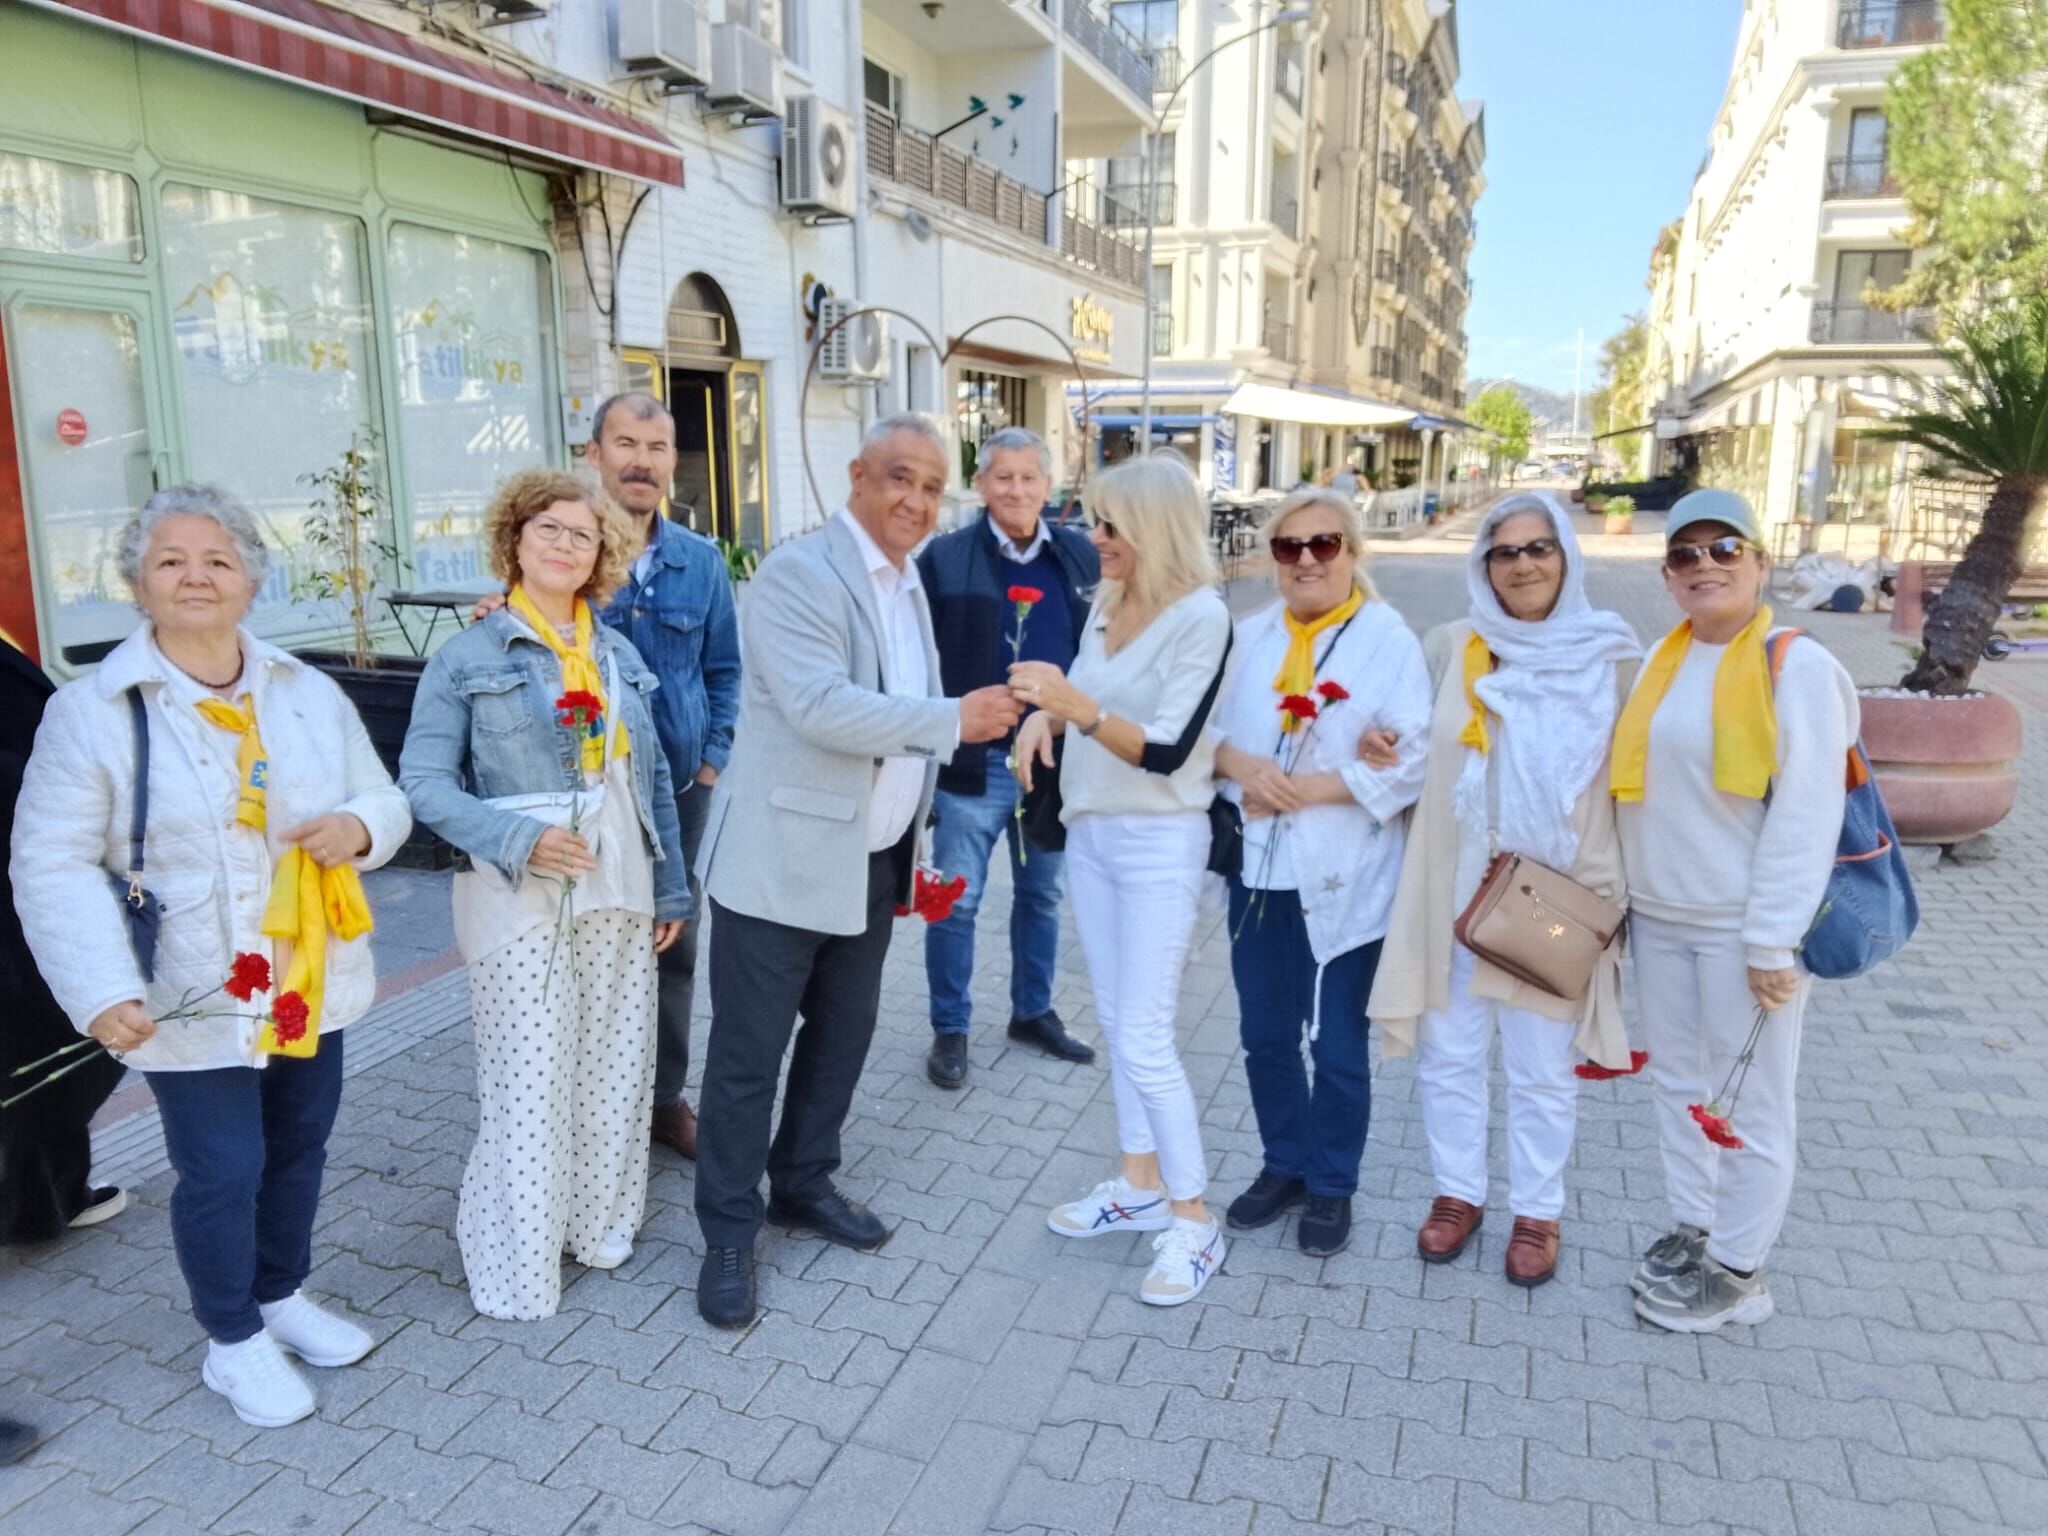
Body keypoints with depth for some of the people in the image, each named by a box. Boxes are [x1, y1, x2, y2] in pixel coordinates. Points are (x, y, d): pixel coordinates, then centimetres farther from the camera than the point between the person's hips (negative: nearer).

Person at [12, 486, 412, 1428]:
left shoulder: (309, 694, 2)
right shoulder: (92, 710, -10)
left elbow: (384, 801, 8)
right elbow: (52, 867, -11)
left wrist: (357, 826, -16)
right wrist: (103, 989, -21)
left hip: (312, 985, 5)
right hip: (193, 1000, -4)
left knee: (299, 1150, 18)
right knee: (222, 1173, 5)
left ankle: (282, 1295, 43)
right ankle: (234, 1343, 29)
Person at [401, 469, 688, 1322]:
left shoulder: (619, 653, 9)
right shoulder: (468, 657, -4)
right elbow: (425, 781, -9)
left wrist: (670, 889, 11)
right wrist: (519, 840, -23)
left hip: (620, 895, 5)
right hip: (522, 899, -4)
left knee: (617, 1073, 12)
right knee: (529, 1083, 2)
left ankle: (601, 1223, 31)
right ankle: (518, 1263, 19)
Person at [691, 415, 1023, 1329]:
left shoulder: (908, 583, 12)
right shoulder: (798, 573, -14)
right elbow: (823, 707, -26)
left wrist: (916, 841, 17)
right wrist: (956, 719, -22)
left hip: (874, 861, 8)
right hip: (784, 861, -8)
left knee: (842, 1036, 19)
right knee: (749, 1055, 4)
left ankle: (804, 1185, 38)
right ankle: (729, 1236, 20)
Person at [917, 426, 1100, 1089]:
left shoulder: (1082, 556, 4)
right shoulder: (944, 557, -6)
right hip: (972, 762, -3)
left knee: (1041, 895, 17)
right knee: (955, 904, 6)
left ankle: (1034, 1012, 35)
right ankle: (950, 1030, 22)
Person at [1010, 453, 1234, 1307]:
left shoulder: (1202, 615, -18)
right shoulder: (1106, 601, 3)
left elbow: (1166, 752, -24)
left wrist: (1078, 709, -36)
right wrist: (1045, 713, -4)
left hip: (1158, 844, -8)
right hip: (1088, 830, 8)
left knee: (1144, 1039, -5)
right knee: (1115, 1021, 15)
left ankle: (1194, 1222, 12)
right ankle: (1141, 1186, 29)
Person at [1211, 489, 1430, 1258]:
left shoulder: (1390, 639, -8)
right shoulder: (1248, 636, 8)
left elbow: (1416, 759, -15)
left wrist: (1312, 788, -19)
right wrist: (1237, 763, -14)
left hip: (1343, 877, -4)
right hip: (1257, 871, 5)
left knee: (1337, 1045, 9)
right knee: (1264, 1035, 15)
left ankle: (1332, 1187, 29)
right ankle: (1284, 1165, 36)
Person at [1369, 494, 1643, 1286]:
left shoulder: (1611, 658, -1)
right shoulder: (1449, 646, 2)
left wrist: (1616, 890, -3)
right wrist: (1381, 748, -8)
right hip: (1455, 891, 2)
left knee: (1541, 1066, 9)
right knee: (1449, 1054, 11)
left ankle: (1537, 1212, 27)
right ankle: (1457, 1193, 31)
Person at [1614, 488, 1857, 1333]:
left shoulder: (1798, 667, -11)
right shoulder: (1663, 659, 9)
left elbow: (1808, 815, -15)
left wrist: (1773, 941, -18)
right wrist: (1625, 894, 10)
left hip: (1743, 925, -6)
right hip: (1659, 915, 7)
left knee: (1749, 1101, 5)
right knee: (1678, 1082, 17)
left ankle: (1736, 1272, 20)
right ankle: (1690, 1230, 34)